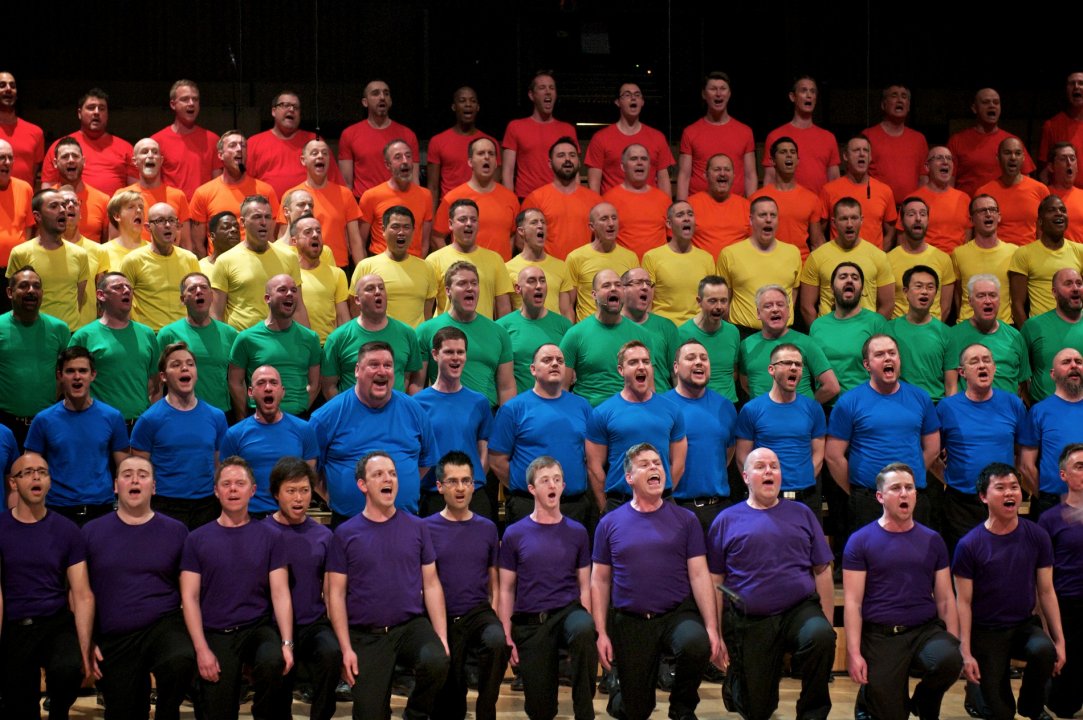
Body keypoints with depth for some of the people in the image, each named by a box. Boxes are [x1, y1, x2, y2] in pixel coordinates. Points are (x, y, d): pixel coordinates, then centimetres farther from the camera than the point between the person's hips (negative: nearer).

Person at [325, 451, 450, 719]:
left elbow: (431, 585, 5)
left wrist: (442, 638, -4)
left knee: (436, 662, -31)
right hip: (366, 635, 0)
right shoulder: (346, 534, 0)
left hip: (412, 626, 0)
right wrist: (346, 648, -7)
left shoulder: (417, 528, 4)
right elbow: (336, 595, 1)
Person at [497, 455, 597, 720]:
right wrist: (506, 635, -4)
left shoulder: (577, 532, 4)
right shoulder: (514, 534, 1)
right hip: (529, 622, 0)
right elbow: (506, 590, 4)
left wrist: (585, 631, -5)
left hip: (568, 611, 0)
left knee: (583, 629, -39)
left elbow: (584, 586, 6)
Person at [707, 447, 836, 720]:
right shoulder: (727, 520, 6)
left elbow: (822, 571, 8)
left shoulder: (801, 514, 10)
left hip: (800, 610, 1)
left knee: (820, 635, -35)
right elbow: (714, 582, 5)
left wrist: (827, 623, 1)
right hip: (749, 623, -1)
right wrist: (716, 635, 1)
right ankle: (735, 678, 39)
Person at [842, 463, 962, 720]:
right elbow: (853, 602, -5)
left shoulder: (932, 541, 8)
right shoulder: (860, 541, -2)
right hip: (881, 635, -2)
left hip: (926, 629, 2)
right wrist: (854, 653, -13)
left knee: (949, 660, -31)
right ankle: (868, 698, 31)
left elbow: (945, 598, 9)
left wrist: (954, 643, -1)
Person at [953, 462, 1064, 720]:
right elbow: (963, 602, -10)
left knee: (1044, 650, -32)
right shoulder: (969, 545, -13)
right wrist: (966, 653, -14)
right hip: (986, 632, -2)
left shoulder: (1037, 537, -5)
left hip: (1025, 625, 2)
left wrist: (1059, 641, -3)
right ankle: (976, 689, 30)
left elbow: (1046, 592, 1)